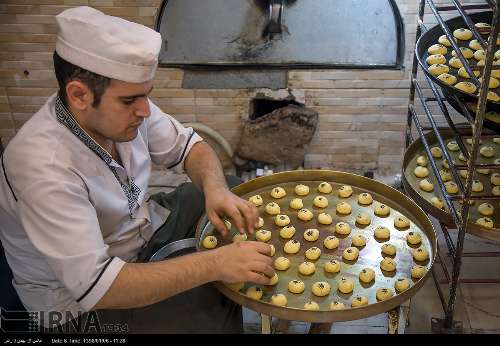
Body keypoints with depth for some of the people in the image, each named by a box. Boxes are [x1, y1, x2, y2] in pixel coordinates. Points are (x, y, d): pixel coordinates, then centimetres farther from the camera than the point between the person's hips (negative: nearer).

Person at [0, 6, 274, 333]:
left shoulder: (124, 106, -15)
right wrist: (214, 264, -38)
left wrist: (217, 189, -23)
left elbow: (188, 145, -1)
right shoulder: (44, 166, -36)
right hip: (83, 299, -7)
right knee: (218, 311, -21)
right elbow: (94, 285, -37)